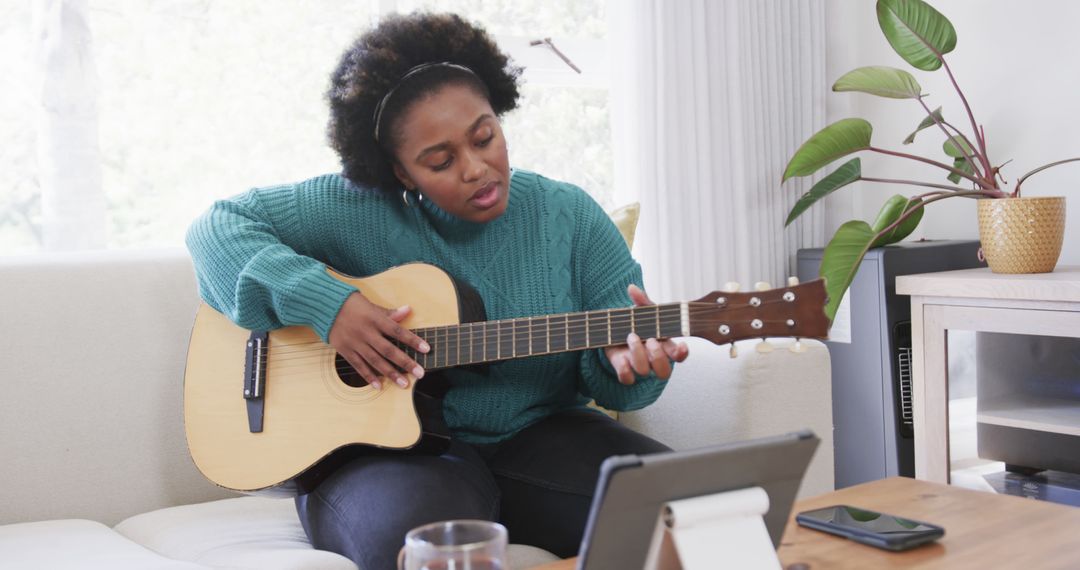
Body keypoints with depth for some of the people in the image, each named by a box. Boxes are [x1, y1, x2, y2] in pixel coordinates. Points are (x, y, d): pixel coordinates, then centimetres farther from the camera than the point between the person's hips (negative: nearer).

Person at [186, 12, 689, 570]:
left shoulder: (569, 216, 0)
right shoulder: (357, 210, -7)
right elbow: (217, 226, -6)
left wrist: (623, 359, -25)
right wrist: (326, 303, -21)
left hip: (540, 436, 3)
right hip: (387, 445, -2)